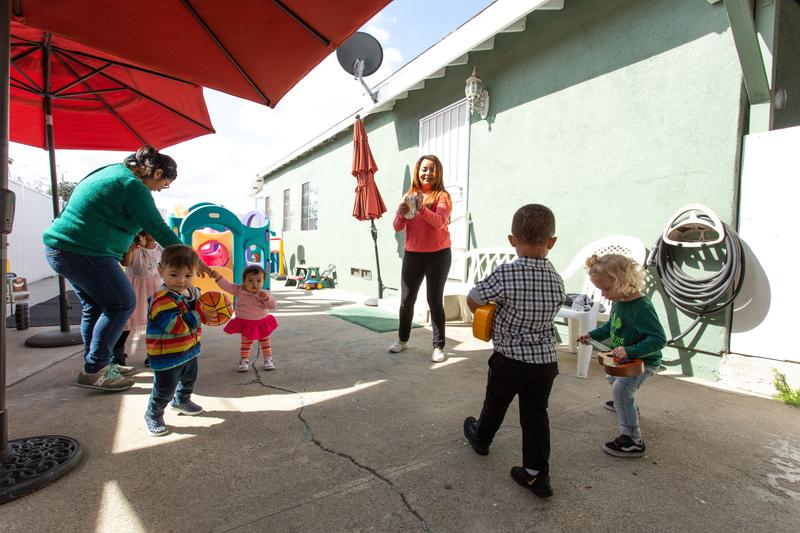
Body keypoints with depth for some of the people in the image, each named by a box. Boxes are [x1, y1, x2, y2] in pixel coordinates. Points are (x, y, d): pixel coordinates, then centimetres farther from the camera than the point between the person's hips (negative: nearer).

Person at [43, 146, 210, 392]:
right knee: (122, 304, -4)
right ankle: (93, 370, 4)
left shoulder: (113, 171, 16)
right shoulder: (133, 185, -15)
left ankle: (97, 364, 28)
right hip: (84, 252, -11)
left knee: (95, 305, 17)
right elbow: (158, 229, -17)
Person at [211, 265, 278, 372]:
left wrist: (266, 298, -39)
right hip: (245, 324, 0)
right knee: (245, 343, 12)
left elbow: (274, 306, -21)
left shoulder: (265, 294, -16)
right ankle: (244, 361, 30)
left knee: (265, 342, 14)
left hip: (263, 323, 1)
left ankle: (268, 360, 29)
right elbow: (227, 286, -19)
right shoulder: (239, 290, -15)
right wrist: (218, 277, -34)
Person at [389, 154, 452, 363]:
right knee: (406, 299, 7)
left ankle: (439, 346, 9)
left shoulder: (442, 196, -2)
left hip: (438, 255, -3)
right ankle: (402, 339, 25)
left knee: (435, 300, -1)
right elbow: (397, 228, 2)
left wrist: (422, 208, -35)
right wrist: (401, 214, -18)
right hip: (412, 254, 3)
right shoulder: (409, 195, 8)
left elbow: (439, 222, -20)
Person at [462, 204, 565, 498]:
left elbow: (472, 300, -12)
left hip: (509, 360, -3)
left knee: (495, 402, 22)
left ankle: (481, 438, 48)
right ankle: (537, 474, 23)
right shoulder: (558, 281, -8)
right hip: (546, 362, 3)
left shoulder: (505, 275, -24)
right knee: (536, 415, 16)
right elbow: (548, 311, 6)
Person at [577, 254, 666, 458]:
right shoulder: (618, 300, -4)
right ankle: (628, 405, 62)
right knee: (613, 377, 32)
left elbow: (659, 339, -35)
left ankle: (632, 440, -15)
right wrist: (593, 335, 5)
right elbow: (612, 326, 13)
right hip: (625, 358, 10)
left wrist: (629, 351, -42)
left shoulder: (642, 307, -32)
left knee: (621, 388, -27)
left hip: (644, 361, -10)